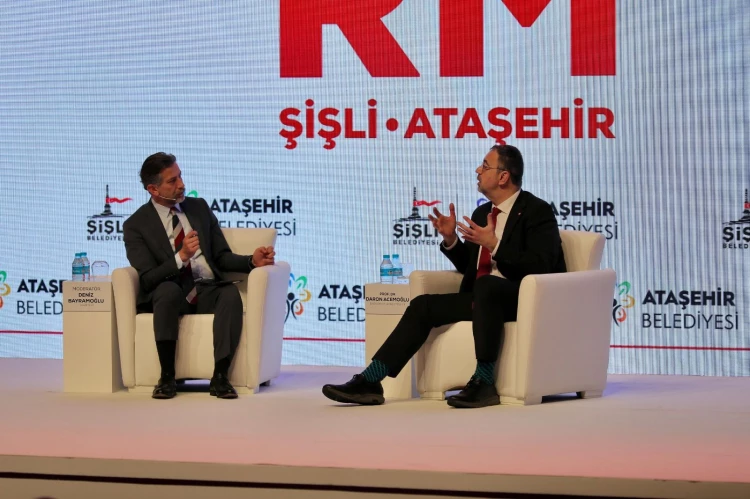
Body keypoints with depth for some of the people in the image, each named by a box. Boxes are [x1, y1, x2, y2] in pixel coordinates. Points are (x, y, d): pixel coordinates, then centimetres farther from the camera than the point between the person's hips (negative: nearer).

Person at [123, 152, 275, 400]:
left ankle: (220, 376, -34)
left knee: (231, 293, -32)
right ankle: (167, 377, -30)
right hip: (170, 294, -2)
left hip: (208, 291, 3)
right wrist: (182, 256, -23)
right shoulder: (136, 225, 2)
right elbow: (148, 278, -8)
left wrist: (252, 261, -6)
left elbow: (222, 257, 14)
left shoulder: (199, 207, 14)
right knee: (169, 288, -38)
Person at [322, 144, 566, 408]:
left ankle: (484, 382, -33)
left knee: (485, 285, -38)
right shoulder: (482, 213, 16)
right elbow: (469, 267, 22)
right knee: (423, 305, -9)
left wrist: (495, 245, -26)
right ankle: (370, 381, -14)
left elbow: (542, 266, -19)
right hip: (483, 298, 8)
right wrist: (451, 240, 4)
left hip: (526, 298, -8)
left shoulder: (537, 211, -7)